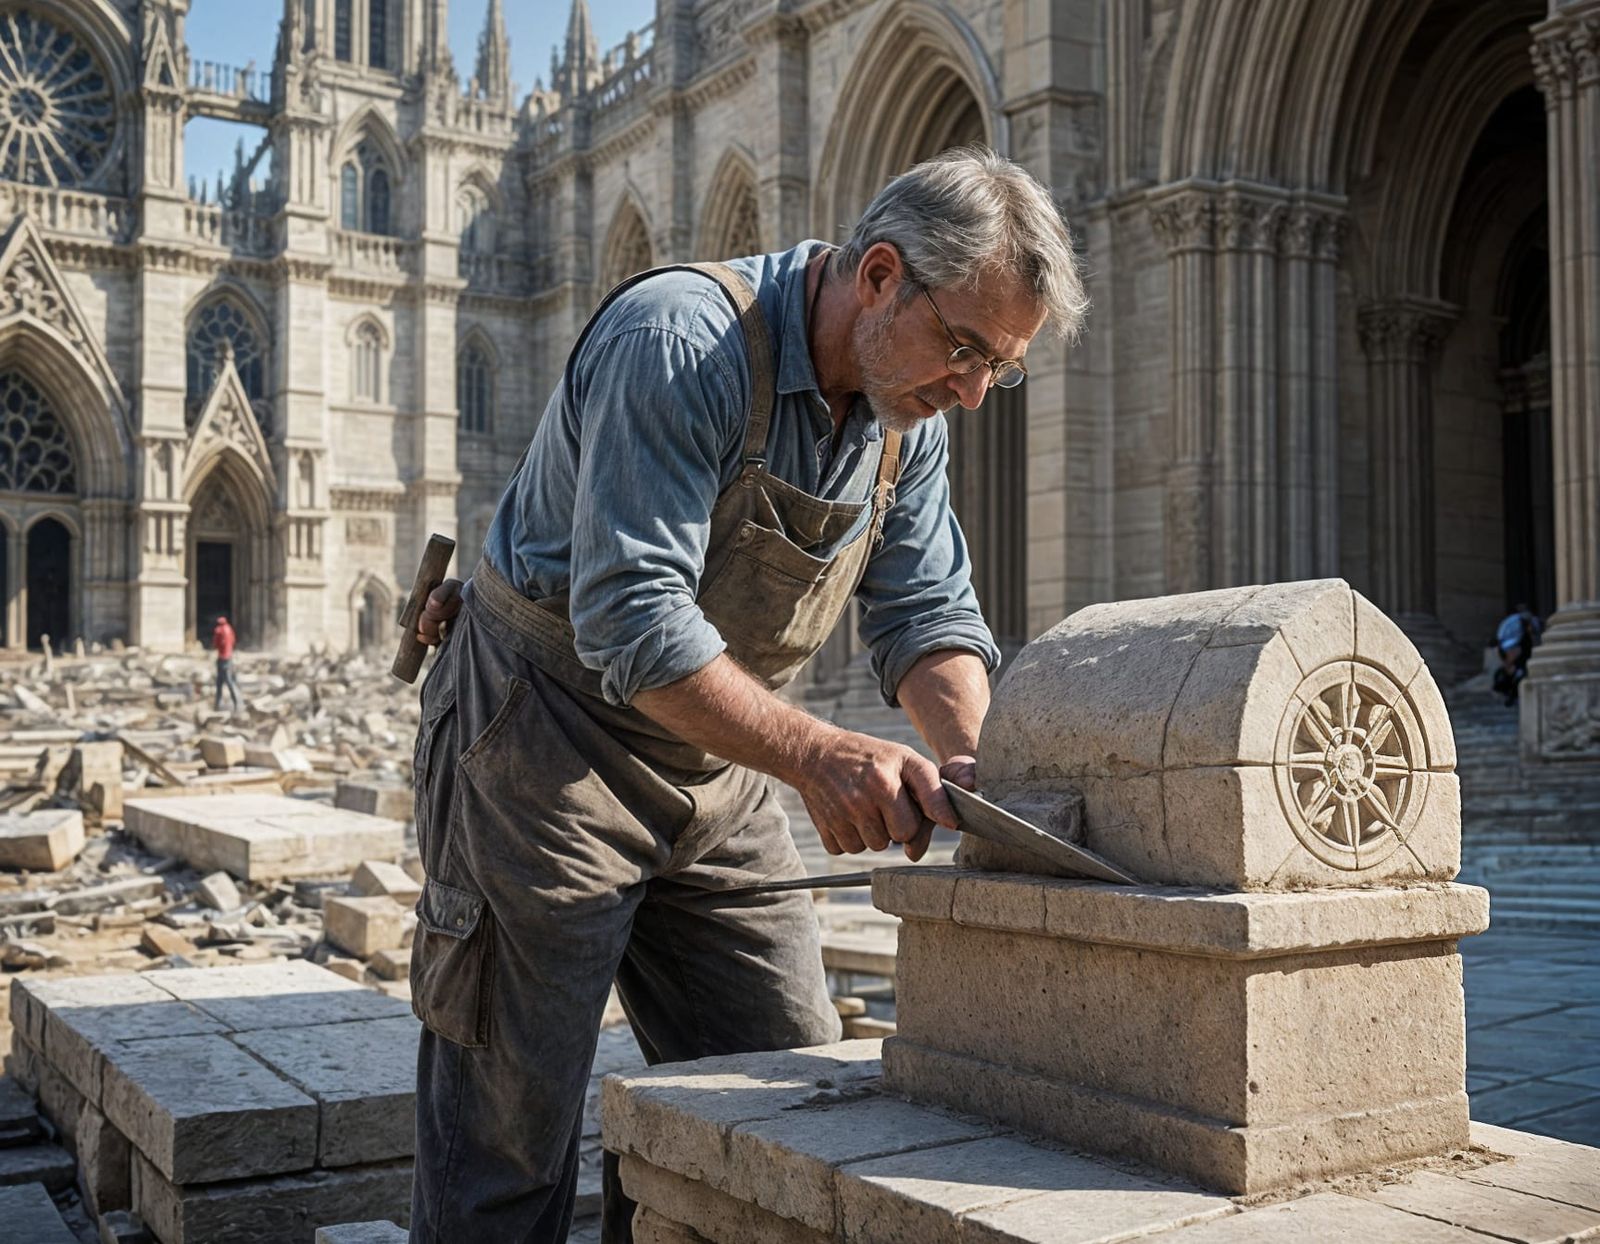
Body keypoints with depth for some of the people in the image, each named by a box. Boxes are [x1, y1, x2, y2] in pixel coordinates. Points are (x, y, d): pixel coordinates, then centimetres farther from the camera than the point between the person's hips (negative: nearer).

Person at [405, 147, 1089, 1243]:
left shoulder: (910, 415, 0)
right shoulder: (681, 340, -24)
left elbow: (927, 615, 2)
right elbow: (628, 620, -31)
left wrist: (971, 751, -18)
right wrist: (816, 757, -37)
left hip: (715, 773, 8)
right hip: (547, 748, -7)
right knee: (511, 1127, 0)